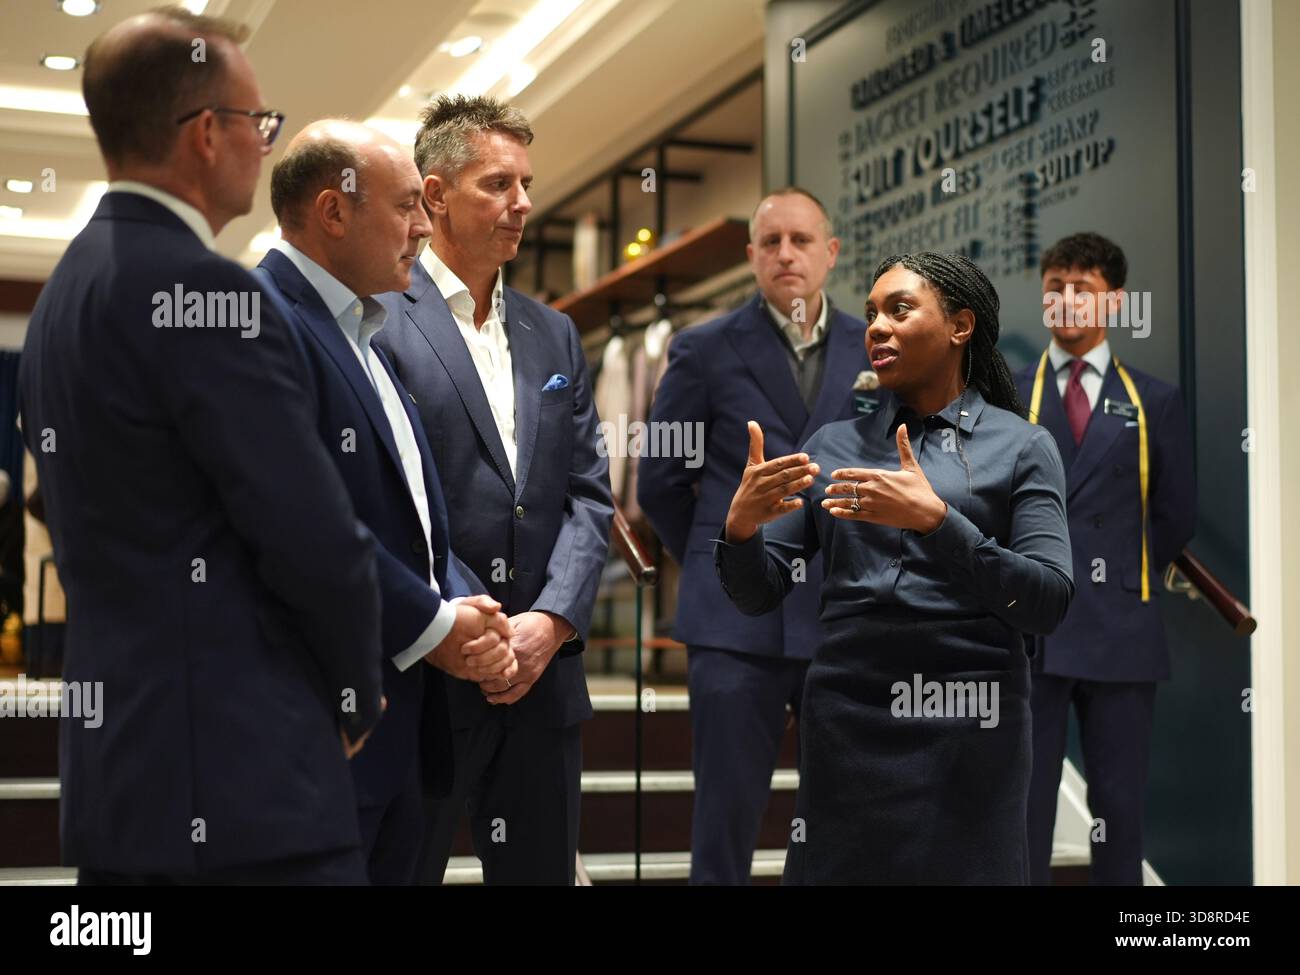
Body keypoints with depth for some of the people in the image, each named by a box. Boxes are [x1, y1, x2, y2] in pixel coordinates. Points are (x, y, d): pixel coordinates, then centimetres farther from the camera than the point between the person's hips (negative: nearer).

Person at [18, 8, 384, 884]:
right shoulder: (200, 290, -17)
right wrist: (356, 696, 0)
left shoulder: (68, 287, 12)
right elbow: (317, 539, -19)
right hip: (240, 780, -9)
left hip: (117, 766, 9)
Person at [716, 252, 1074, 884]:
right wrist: (741, 525, -15)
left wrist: (936, 521, -22)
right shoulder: (833, 445, 10)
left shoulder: (1021, 446, 1)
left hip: (968, 727, -2)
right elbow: (758, 595, 7)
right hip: (845, 719, 3)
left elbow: (1049, 602, -10)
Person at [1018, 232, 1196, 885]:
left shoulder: (1155, 404, 8)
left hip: (1119, 633, 0)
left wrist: (1118, 580, 7)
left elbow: (1176, 518, 9)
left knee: (1117, 805, 7)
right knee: (1022, 804, 3)